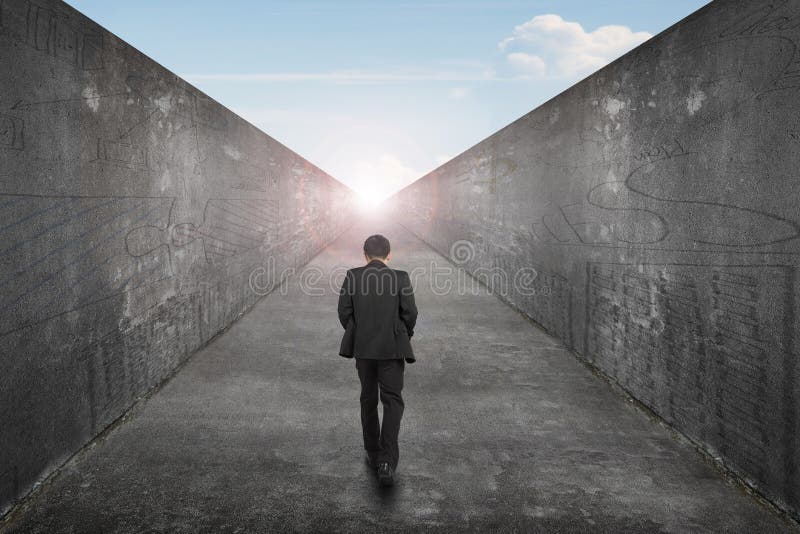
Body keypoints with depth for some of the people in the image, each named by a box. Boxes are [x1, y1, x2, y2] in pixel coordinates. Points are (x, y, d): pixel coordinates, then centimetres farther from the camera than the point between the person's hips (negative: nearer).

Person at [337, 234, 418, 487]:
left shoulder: (352, 276, -3)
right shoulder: (400, 278, -6)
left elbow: (344, 312, -3)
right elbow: (410, 313, -7)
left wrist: (357, 335, 13)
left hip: (362, 347, 2)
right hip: (392, 348, -2)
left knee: (368, 400, 18)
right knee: (392, 401, 4)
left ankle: (373, 454, 27)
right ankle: (387, 459, -10)